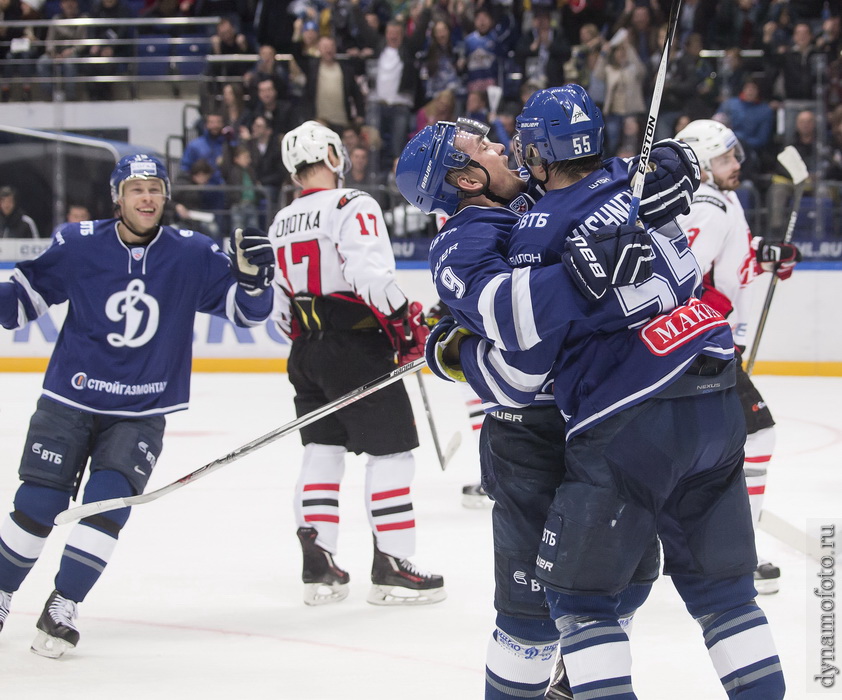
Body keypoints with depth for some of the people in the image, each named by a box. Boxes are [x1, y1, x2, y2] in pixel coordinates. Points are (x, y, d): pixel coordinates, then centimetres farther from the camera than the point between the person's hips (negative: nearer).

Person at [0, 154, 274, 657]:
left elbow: (247, 311, 1)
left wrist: (252, 276, -19)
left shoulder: (193, 256, -4)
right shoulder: (79, 246, -7)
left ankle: (63, 608, -1)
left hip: (141, 414, 0)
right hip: (69, 402, 0)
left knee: (108, 503, -15)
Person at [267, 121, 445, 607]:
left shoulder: (281, 224, 13)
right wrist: (408, 326, -14)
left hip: (307, 350, 8)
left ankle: (318, 567, 9)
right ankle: (392, 569, -3)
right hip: (356, 345, -8)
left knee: (322, 450, 12)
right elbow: (373, 275, -24)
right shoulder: (352, 206, -12)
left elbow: (279, 305, 17)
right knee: (392, 450, -1)